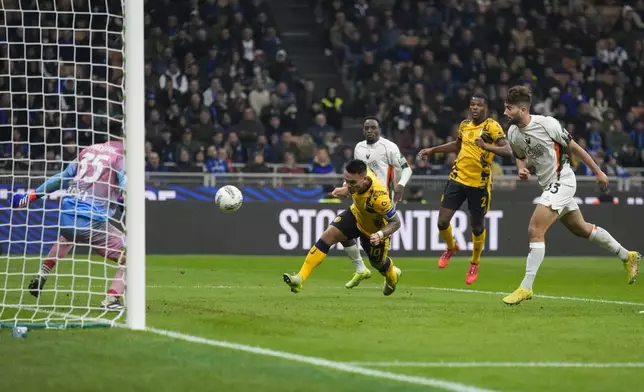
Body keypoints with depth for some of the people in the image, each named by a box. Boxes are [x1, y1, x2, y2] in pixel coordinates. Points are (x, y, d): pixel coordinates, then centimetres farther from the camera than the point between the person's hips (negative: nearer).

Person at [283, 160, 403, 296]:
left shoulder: (379, 198, -44)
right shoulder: (361, 173, -28)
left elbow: (396, 222, -32)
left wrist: (380, 234, -47)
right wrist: (345, 190, 4)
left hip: (373, 232, -5)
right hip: (356, 215, 5)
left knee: (378, 263, 20)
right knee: (328, 236, -17)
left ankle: (393, 275, 60)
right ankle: (300, 278, -19)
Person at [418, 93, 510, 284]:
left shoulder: (492, 126, -12)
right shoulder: (464, 125, 7)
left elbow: (507, 150, -24)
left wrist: (486, 146, -39)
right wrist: (433, 150, 26)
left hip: (479, 183, -5)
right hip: (457, 178, 5)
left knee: (477, 227, 7)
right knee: (442, 221, -1)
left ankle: (474, 264, 32)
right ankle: (451, 247, 31)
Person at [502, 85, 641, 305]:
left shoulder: (547, 124, -20)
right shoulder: (513, 133, 0)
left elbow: (573, 147, -9)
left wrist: (598, 172, -1)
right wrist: (521, 169, -4)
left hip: (562, 182, -8)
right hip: (548, 186, 8)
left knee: (535, 230, -18)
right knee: (582, 229, 20)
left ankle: (526, 287, -16)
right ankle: (627, 256, 37)